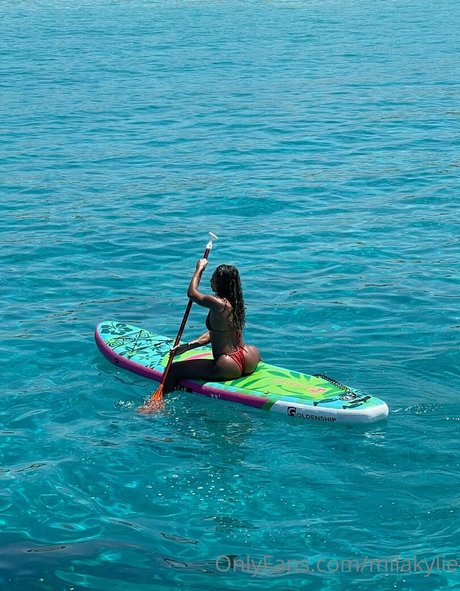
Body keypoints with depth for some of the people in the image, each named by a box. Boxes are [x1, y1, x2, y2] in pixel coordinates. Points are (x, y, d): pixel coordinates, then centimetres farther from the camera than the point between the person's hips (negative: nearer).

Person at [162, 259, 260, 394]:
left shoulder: (217, 303, -19)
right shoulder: (235, 302, 6)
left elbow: (192, 293, 0)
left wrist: (199, 269, 13)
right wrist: (188, 346, 12)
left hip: (229, 368, -8)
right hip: (248, 363, 8)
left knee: (174, 370, -2)